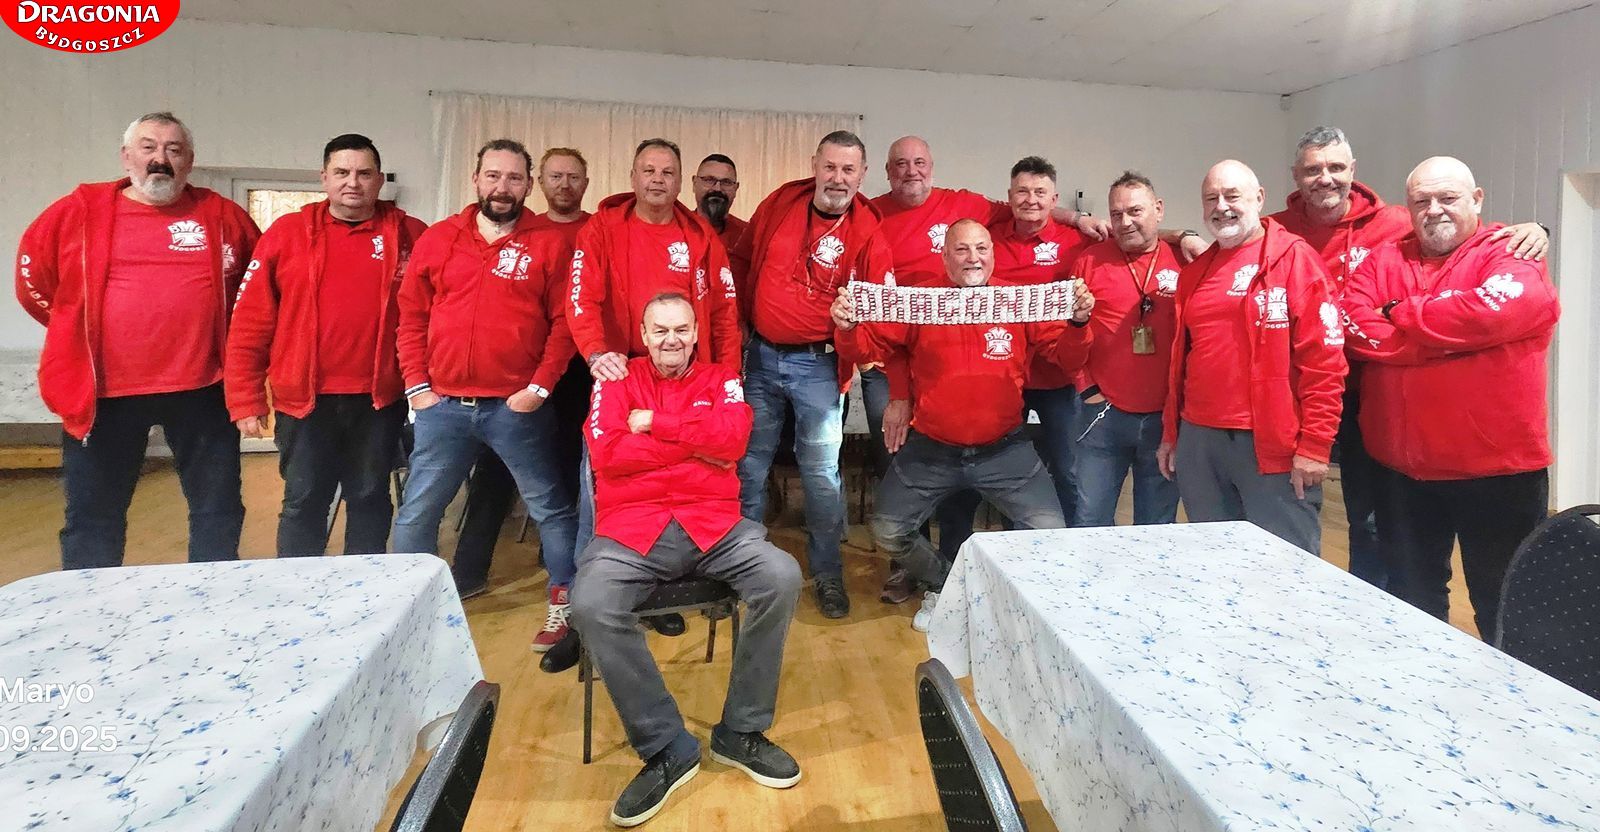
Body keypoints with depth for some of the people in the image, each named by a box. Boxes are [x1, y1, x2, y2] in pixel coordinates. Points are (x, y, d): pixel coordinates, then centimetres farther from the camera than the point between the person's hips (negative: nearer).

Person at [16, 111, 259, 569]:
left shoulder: (221, 215, 4)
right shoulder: (80, 210, 3)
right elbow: (32, 275, 15)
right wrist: (79, 330, 12)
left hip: (201, 388, 0)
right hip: (102, 392, 0)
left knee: (218, 508, 7)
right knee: (93, 516, 9)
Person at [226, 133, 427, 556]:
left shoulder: (409, 235, 2)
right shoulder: (286, 233, 2)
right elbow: (249, 322, 1)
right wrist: (245, 399, -2)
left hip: (380, 398, 0)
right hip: (305, 399, 0)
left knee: (370, 500, 12)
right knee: (303, 503, 10)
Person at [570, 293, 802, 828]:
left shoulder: (721, 379, 13)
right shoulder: (618, 381, 10)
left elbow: (733, 439, -7)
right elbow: (608, 455, -7)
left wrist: (655, 423, -6)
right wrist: (697, 444, -3)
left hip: (713, 523, 2)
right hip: (631, 528, -1)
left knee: (783, 578, -24)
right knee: (591, 606, -30)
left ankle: (740, 733, -4)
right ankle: (667, 748, -11)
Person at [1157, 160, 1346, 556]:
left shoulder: (1295, 258, -4)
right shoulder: (1194, 271, 14)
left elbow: (1323, 360, -10)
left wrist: (1314, 445, -14)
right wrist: (1171, 433, 17)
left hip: (1275, 447, -5)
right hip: (1197, 441, 6)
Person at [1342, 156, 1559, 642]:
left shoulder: (1510, 254, -3)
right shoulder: (1384, 260, 8)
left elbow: (1493, 310, -23)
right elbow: (1357, 326, -6)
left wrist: (1401, 314, -10)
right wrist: (1448, 336, -14)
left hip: (1497, 467, -4)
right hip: (1404, 466, 4)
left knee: (1502, 609, 10)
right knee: (1412, 607, 19)